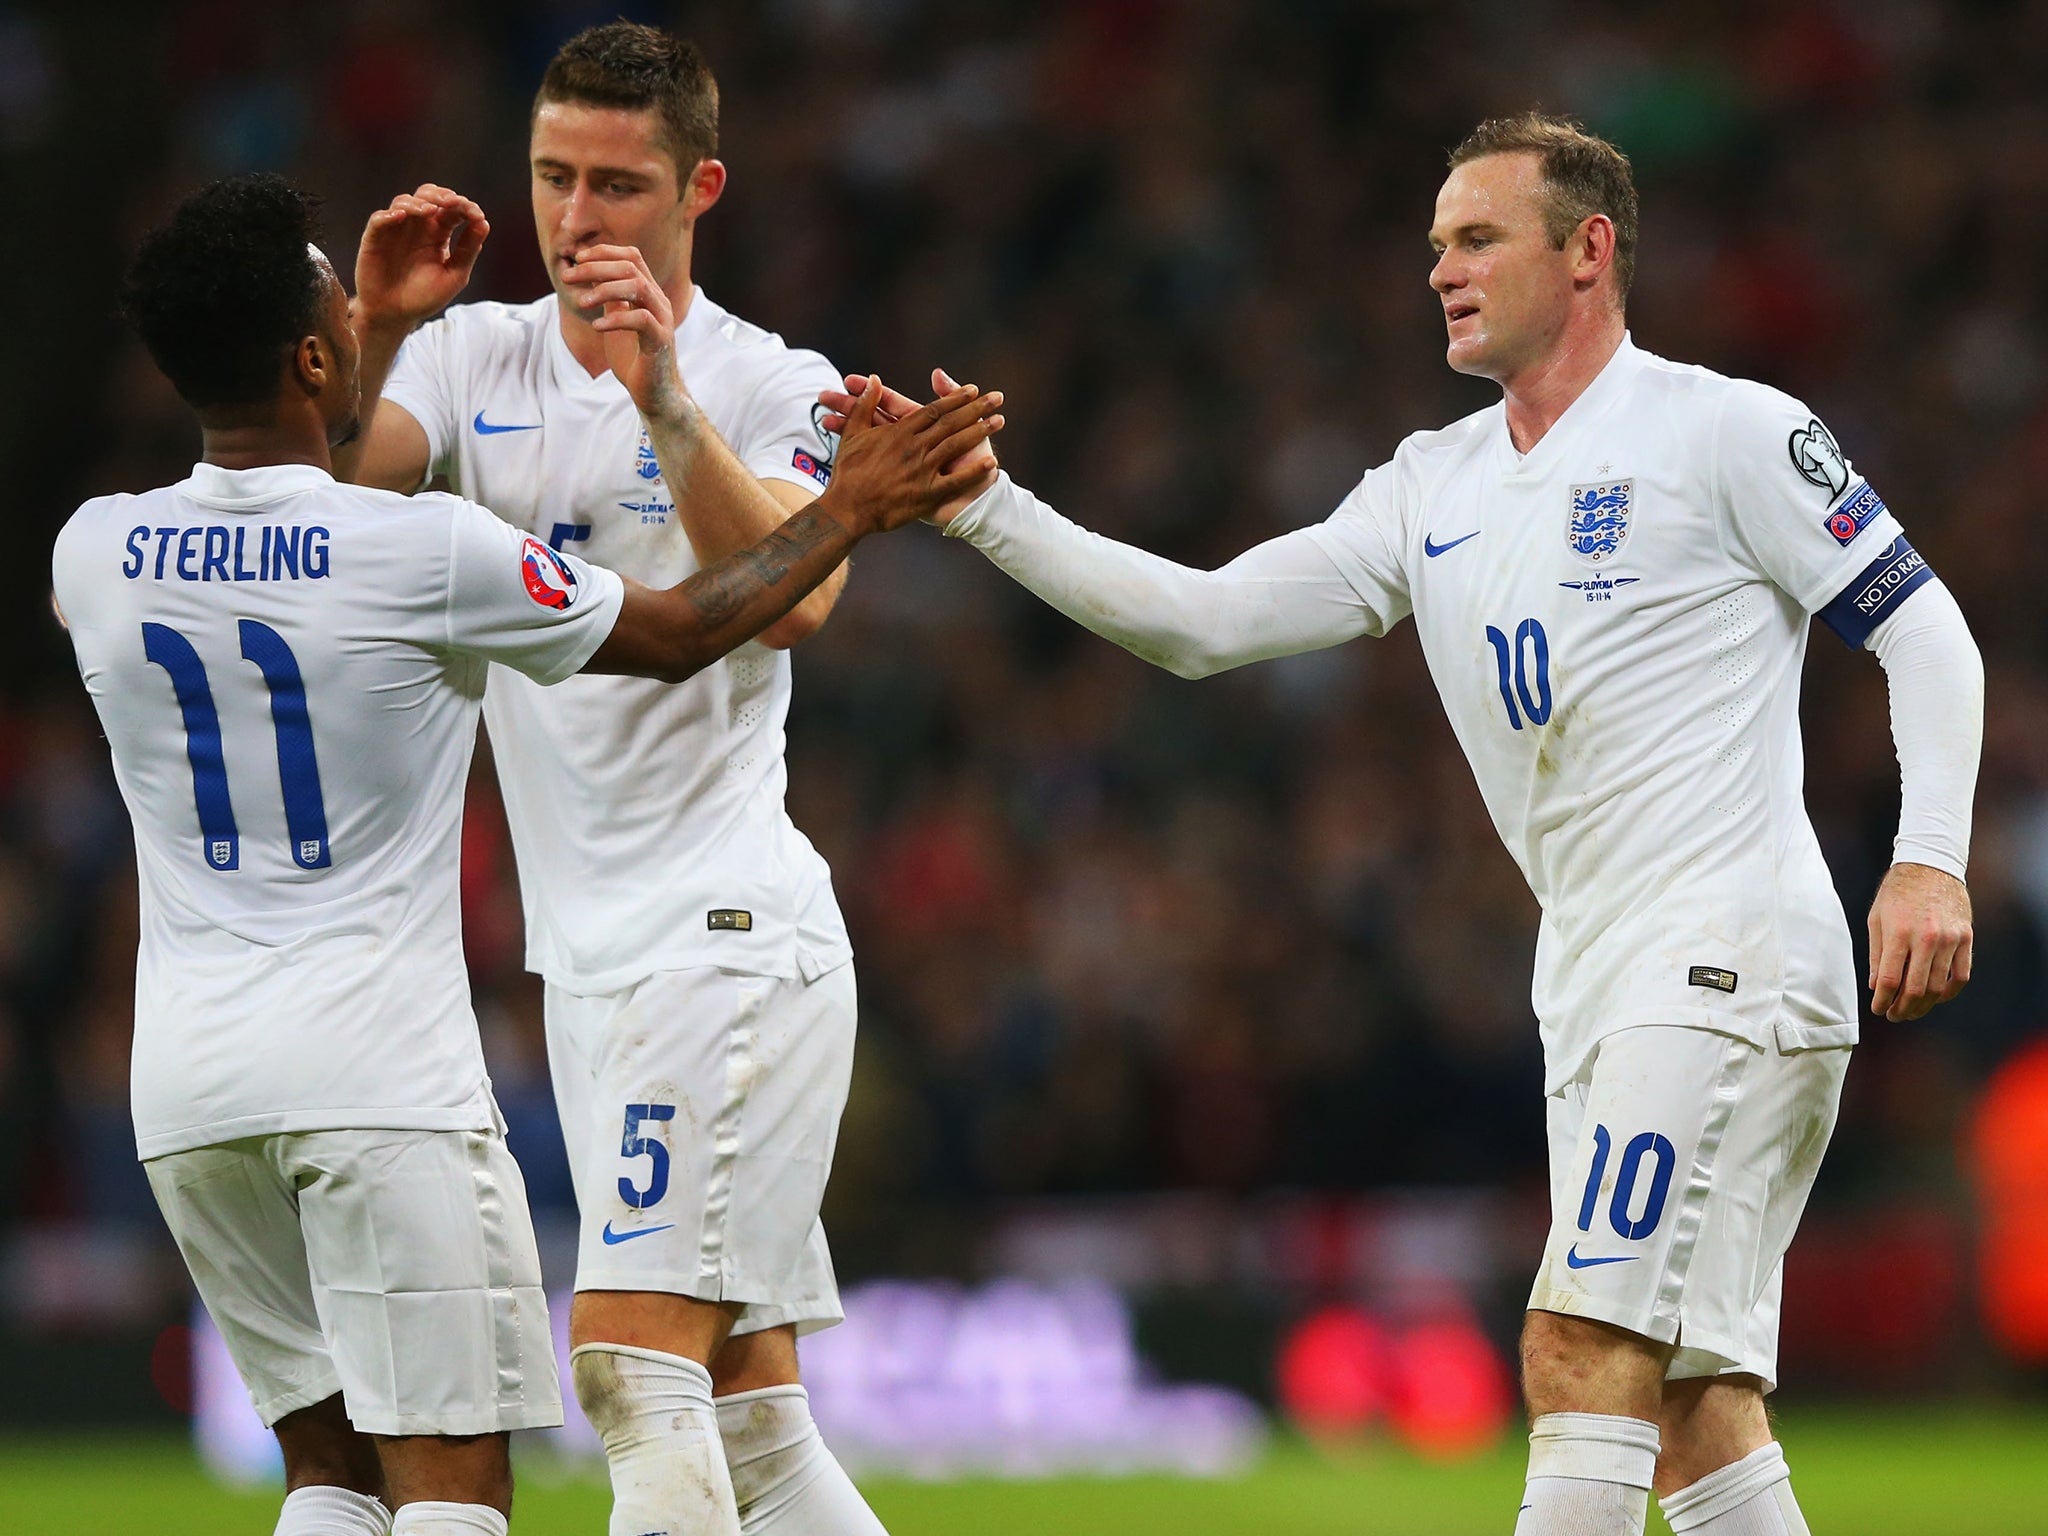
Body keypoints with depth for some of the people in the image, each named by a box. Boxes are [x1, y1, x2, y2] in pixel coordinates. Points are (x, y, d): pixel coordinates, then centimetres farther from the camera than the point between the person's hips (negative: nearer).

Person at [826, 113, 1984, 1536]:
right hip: (1595, 980, 8)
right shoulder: (1436, 488, 16)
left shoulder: (1724, 430, -3)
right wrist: (982, 507, 4)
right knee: (1690, 1414, 4)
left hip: (1732, 948, -8)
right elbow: (1206, 621, 13)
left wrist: (1931, 861, -15)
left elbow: (1928, 633, -2)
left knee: (1581, 1347, -18)